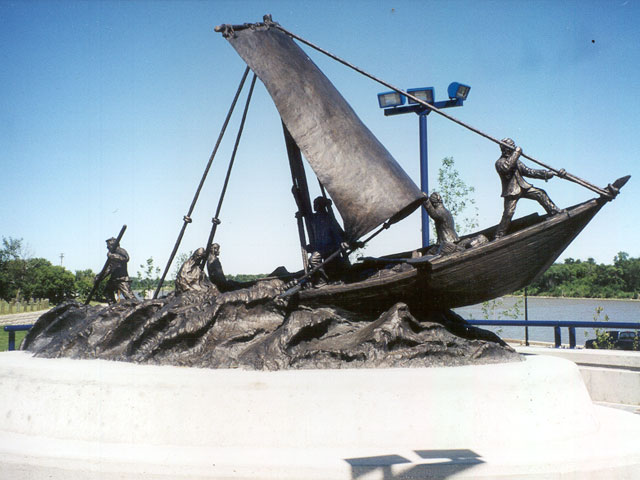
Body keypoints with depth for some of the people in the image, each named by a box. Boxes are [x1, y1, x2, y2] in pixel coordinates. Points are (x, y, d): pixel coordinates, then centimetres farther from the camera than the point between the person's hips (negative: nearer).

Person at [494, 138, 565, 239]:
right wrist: (516, 152, -22)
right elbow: (506, 167, -31)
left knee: (540, 193, -4)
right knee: (508, 213, -14)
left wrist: (546, 173, 5)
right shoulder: (499, 162, -6)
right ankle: (498, 236, -7)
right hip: (511, 191, -7)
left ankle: (555, 212, 8)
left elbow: (529, 172, 14)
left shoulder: (516, 161, 16)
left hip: (523, 187, 7)